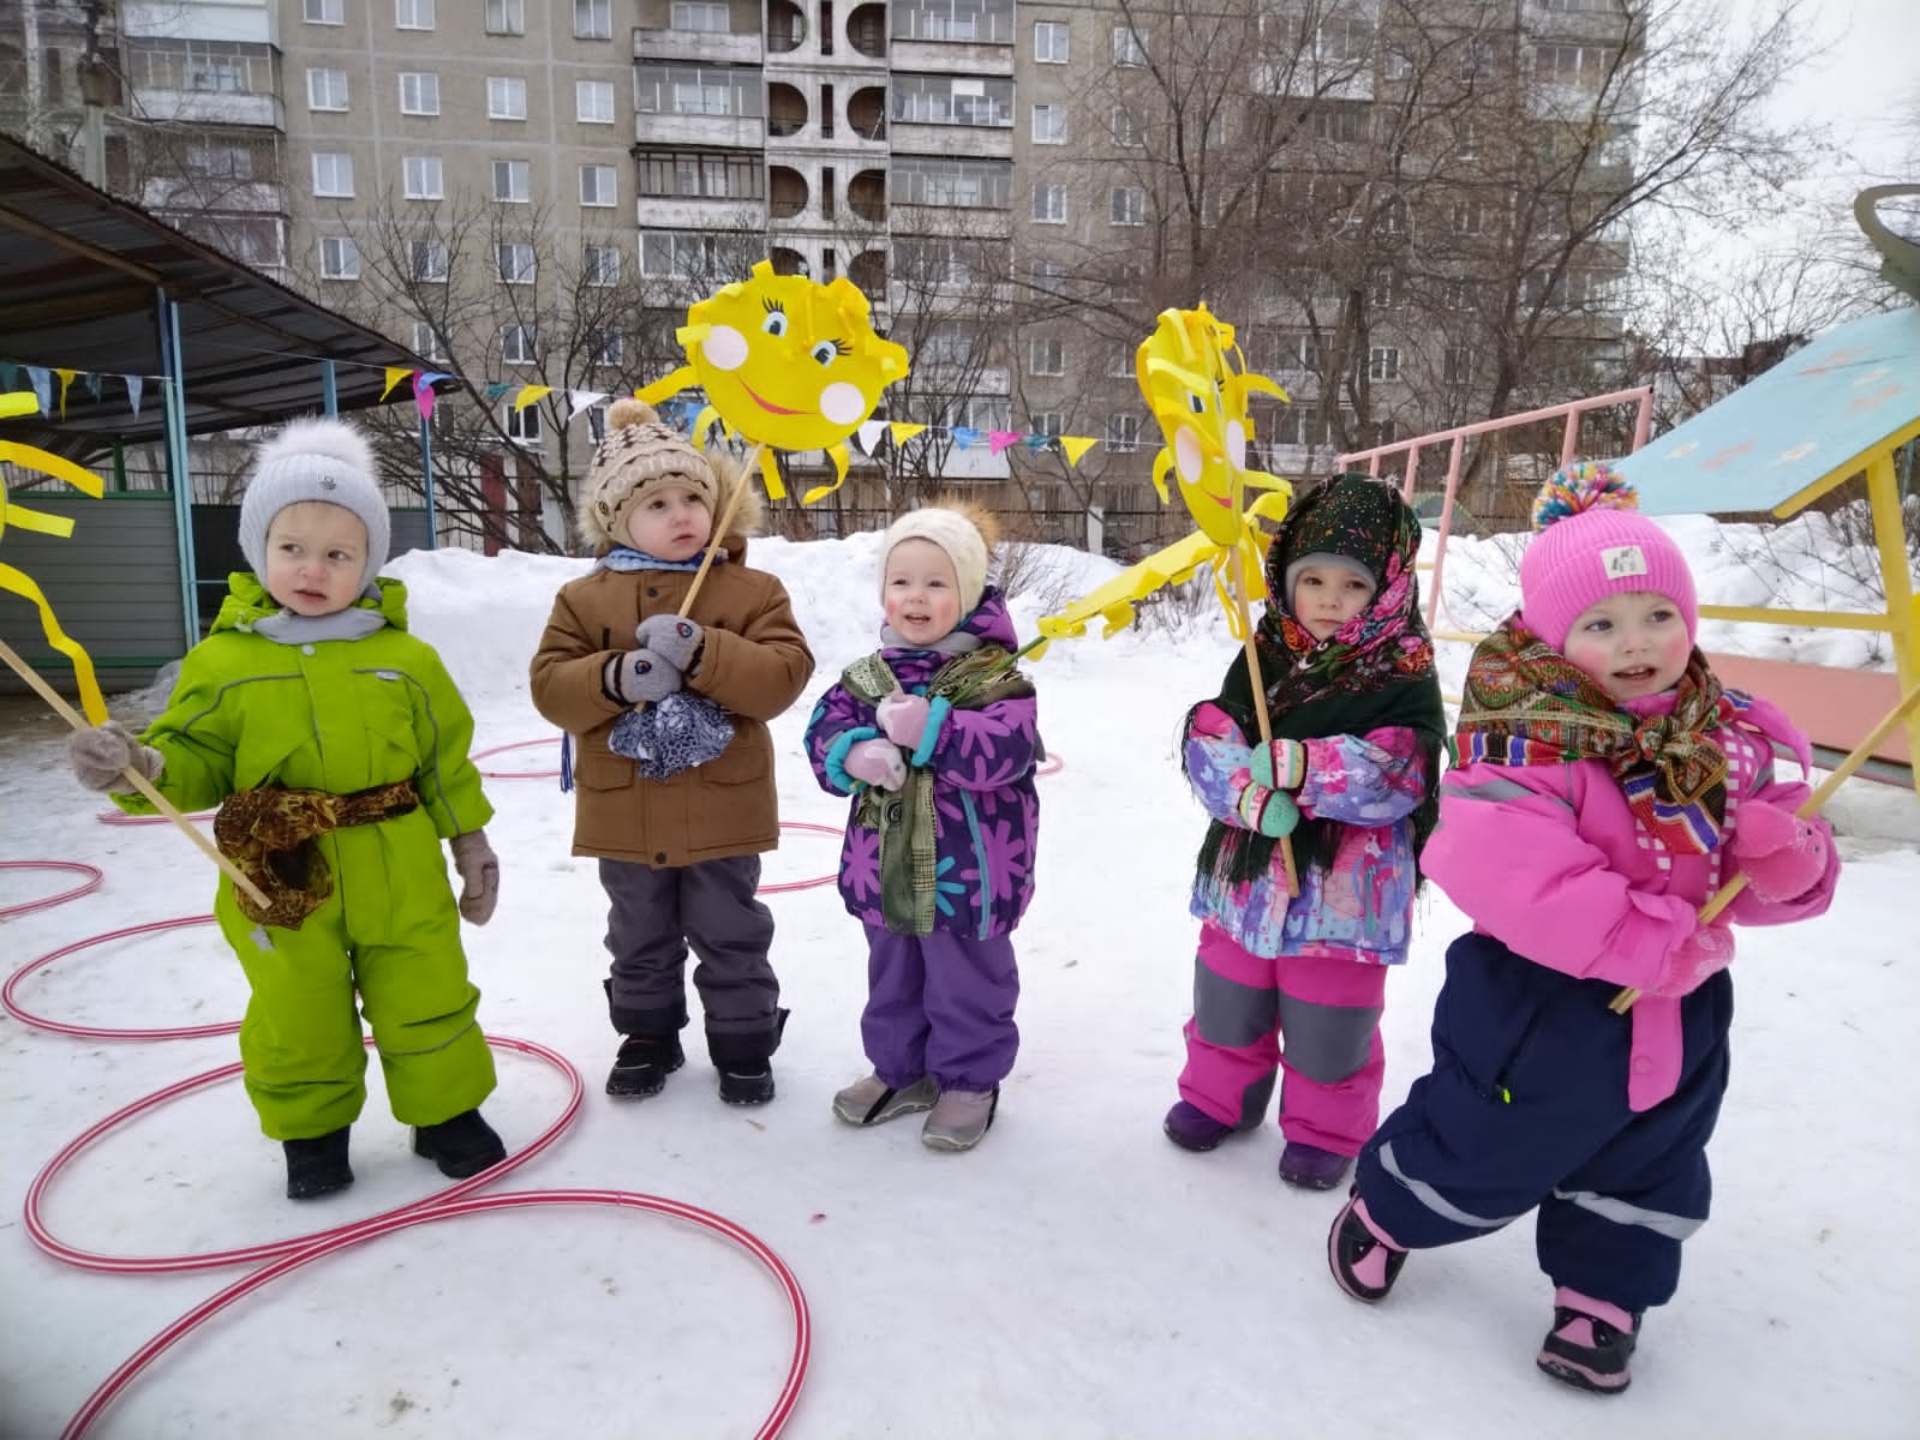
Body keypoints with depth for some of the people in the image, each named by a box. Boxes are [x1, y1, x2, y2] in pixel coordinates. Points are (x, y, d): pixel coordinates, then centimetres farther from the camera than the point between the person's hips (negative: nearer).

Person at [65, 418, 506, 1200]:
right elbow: (195, 763, -2)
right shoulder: (225, 660, -5)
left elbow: (446, 760, 4)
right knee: (298, 1023, 16)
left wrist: (470, 841, 5)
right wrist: (136, 764, -24)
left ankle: (446, 1111, 33)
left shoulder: (406, 659, -3)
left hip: (401, 878, 0)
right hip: (280, 883, 0)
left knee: (427, 1005, 12)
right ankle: (312, 1130, 39)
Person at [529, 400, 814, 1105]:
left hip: (722, 805, -2)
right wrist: (614, 679, -26)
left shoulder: (752, 590, -5)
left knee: (731, 938, 13)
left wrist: (701, 653, -29)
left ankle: (743, 1042, 31)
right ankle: (648, 1035, 40)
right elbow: (550, 687, -6)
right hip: (624, 808, 2)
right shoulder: (583, 598, -1)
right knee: (640, 941, 20)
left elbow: (784, 674, -16)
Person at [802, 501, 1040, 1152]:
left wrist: (930, 730, -32)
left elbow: (1005, 750, -26)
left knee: (967, 985, 13)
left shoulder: (994, 675, -14)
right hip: (884, 869, 6)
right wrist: (855, 754, -25)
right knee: (893, 979, 23)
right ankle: (900, 1070, 42)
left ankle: (970, 1080, 33)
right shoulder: (867, 675, 2)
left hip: (966, 874, -5)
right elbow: (824, 731, -4)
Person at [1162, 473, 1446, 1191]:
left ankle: (1325, 1130, 36)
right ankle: (1219, 1094, 44)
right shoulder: (1263, 657, 0)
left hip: (1347, 884, -4)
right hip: (1248, 868, 4)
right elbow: (1207, 740, -8)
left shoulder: (1405, 675, -10)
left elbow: (1398, 776, -21)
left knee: (1328, 1025, 12)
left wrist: (1298, 765, -31)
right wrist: (1250, 795, -27)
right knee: (1228, 1003, 21)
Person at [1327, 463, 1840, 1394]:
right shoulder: (1531, 741, -24)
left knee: (1646, 1176, 23)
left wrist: (1786, 860, -21)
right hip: (1542, 1007, -6)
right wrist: (1641, 937, -34)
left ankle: (1603, 1294, 47)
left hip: (1680, 1018, 6)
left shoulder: (1728, 742, -2)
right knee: (1478, 1151, 13)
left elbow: (1770, 883, 3)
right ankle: (1385, 1213, 41)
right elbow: (1497, 869, -37)